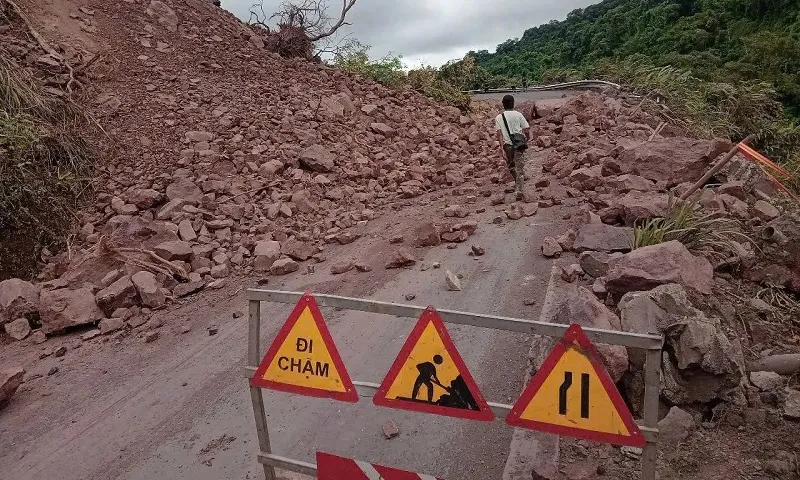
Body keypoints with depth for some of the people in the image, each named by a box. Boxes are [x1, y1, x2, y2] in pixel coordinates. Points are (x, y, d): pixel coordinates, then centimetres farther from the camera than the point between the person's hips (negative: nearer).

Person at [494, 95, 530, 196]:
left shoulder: (498, 118, 0)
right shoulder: (518, 115, -2)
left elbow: (499, 134, -8)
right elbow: (526, 130, -3)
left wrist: (502, 148, -10)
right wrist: (527, 137, 18)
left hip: (507, 145, 1)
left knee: (511, 165, 25)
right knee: (520, 168, 4)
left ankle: (517, 182, 42)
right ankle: (519, 189, -3)